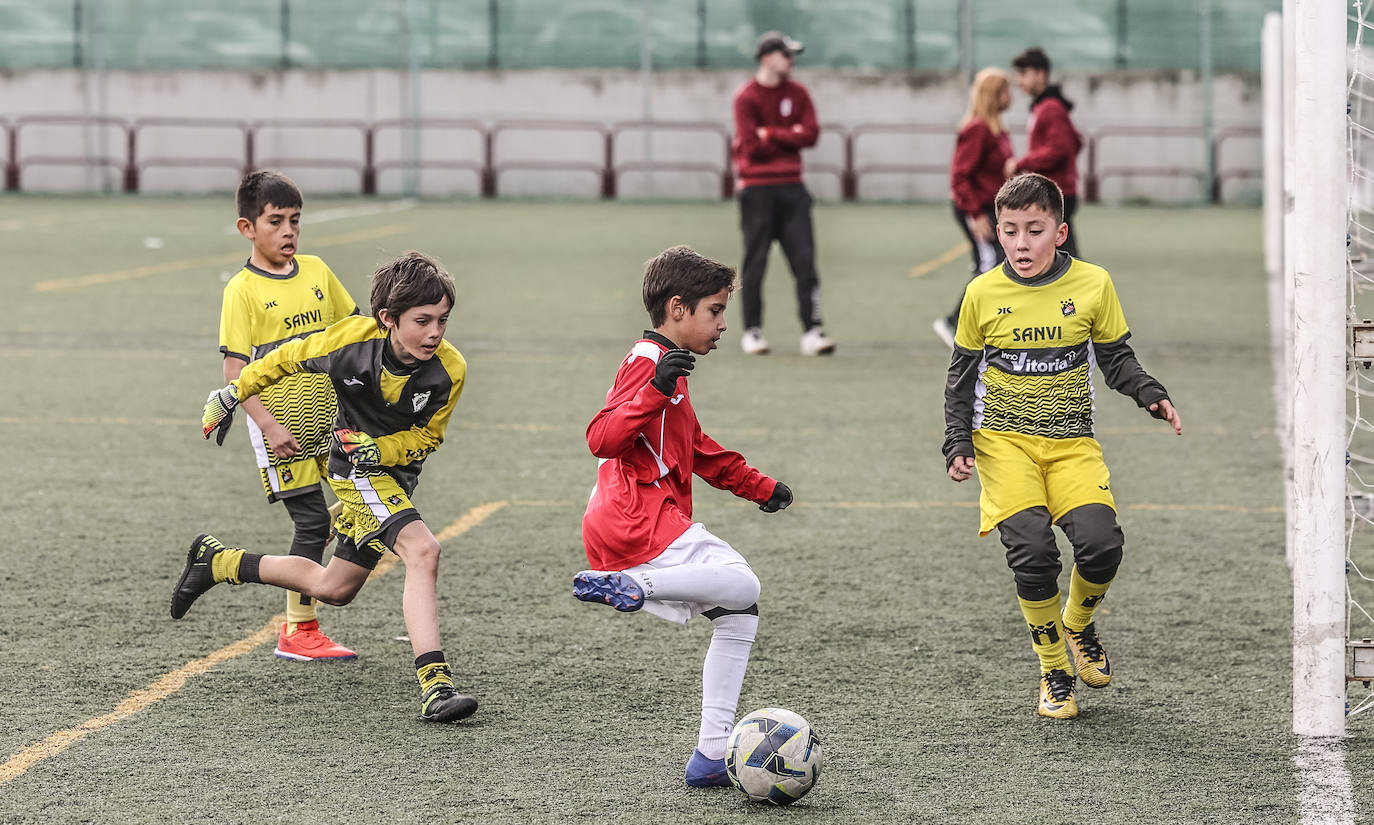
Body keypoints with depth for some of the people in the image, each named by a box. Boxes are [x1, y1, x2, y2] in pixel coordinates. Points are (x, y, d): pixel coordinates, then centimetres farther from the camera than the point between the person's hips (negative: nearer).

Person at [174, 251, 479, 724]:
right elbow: (289, 358, -4)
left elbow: (427, 437, -4)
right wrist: (232, 394, 7)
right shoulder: (354, 339, -24)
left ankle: (218, 562, 39)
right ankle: (433, 683, -34)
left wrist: (381, 449, -23)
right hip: (356, 469, -5)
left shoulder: (450, 370, -19)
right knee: (422, 549, -29)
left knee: (333, 589, 19)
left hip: (395, 469, 5)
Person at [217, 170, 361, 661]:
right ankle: (299, 631, 5)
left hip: (326, 418, 6)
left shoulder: (316, 271, 6)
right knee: (312, 521, -7)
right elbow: (235, 372, -13)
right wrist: (269, 427, -21)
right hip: (280, 426, -6)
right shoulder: (243, 290, -10)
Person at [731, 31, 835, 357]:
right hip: (757, 189, -4)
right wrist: (790, 138, -3)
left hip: (791, 186, 4)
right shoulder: (746, 97, -5)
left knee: (804, 259, -3)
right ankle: (752, 331, 10)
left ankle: (812, 331, -5)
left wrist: (771, 134, -10)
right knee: (755, 261, 1)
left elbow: (810, 134, -3)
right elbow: (751, 146, -14)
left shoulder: (797, 93, 10)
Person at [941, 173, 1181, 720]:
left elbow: (1116, 361, 9)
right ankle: (1054, 671, 2)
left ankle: (1078, 625, 15)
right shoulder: (983, 293, 0)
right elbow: (962, 376, 10)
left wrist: (1152, 396, -9)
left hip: (1072, 443, 1)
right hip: (1004, 441, -1)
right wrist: (958, 443, 1)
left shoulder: (1093, 285, 0)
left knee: (1100, 544, -19)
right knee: (1032, 552, -19)